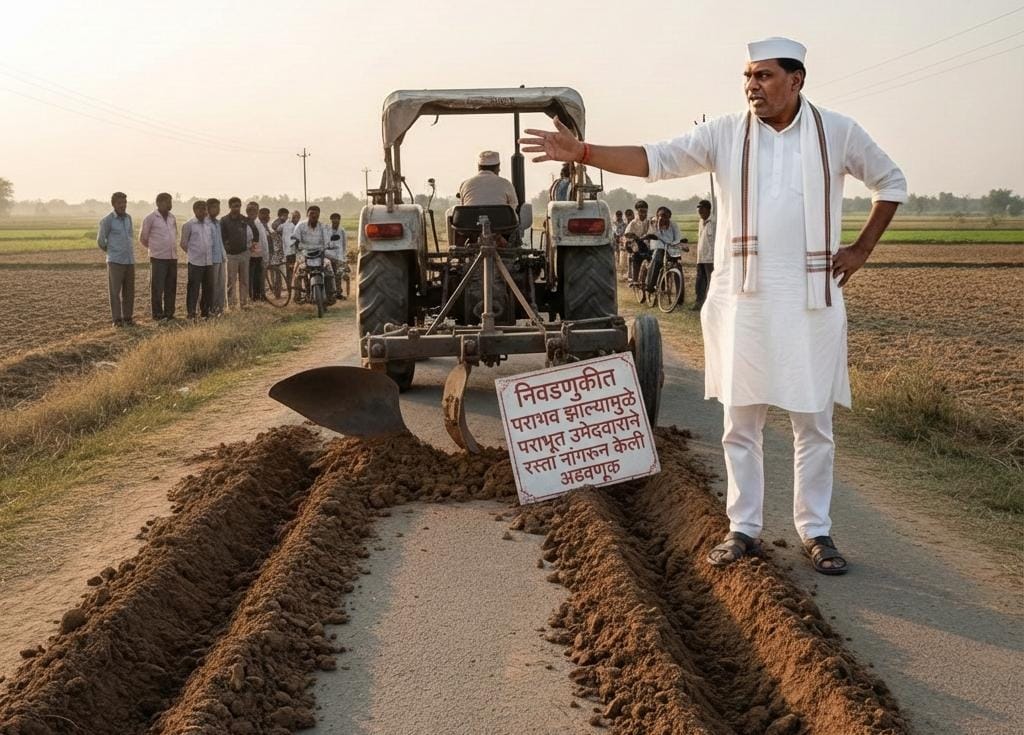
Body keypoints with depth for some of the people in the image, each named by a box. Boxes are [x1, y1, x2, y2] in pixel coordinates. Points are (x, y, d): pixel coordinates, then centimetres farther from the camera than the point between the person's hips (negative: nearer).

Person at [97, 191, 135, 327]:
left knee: (129, 291, 7)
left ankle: (127, 317, 16)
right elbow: (100, 240, 2)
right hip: (115, 261, -5)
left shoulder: (128, 218, 10)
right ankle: (117, 319, 0)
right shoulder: (107, 220, -6)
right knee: (115, 290, -4)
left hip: (129, 260, 5)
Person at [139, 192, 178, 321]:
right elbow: (143, 238, 2)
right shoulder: (151, 218, -6)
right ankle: (158, 314, 6)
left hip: (173, 257, 5)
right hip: (158, 258, -5)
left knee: (171, 287, 8)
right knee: (157, 288, -1)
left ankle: (169, 314, 17)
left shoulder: (172, 217, 10)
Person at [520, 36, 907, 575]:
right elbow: (657, 158, -6)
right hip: (743, 300, 1)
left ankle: (816, 531, 19)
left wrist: (861, 249, 6)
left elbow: (891, 181, 15)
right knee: (740, 421, 6)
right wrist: (582, 152, -17)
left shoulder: (837, 132, 2)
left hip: (811, 301, 0)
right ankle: (743, 528, 18)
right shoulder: (726, 134, 2)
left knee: (814, 422, 6)